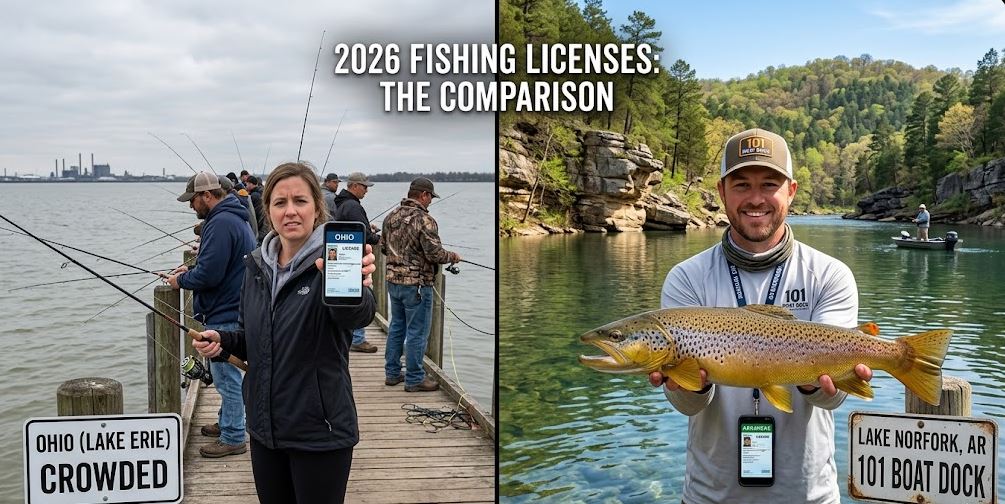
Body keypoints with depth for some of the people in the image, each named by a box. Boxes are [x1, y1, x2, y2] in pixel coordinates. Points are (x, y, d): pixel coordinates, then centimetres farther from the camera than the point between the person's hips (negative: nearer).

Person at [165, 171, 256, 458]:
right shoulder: (233, 218, 13)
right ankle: (226, 424, 34)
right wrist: (190, 271, 13)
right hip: (231, 309, 11)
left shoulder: (220, 223, -21)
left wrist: (181, 280, -8)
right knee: (227, 375, 21)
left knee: (227, 377, -2)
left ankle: (233, 439, 6)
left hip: (225, 316, -11)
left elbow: (209, 274, -25)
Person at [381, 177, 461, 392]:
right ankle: (414, 379, 9)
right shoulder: (424, 220, -19)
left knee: (396, 327, 19)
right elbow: (435, 255, -21)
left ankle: (392, 373, 27)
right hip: (416, 284, -8)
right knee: (417, 332, 2)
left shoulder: (391, 216, 5)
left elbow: (384, 247, 15)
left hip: (393, 281, 8)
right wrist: (453, 256, -2)